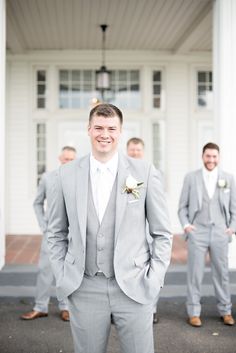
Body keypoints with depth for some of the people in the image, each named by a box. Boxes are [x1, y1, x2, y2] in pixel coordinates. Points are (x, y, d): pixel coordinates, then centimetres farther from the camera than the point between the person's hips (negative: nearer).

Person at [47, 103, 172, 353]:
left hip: (133, 288, -1)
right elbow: (56, 233, 10)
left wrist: (153, 280, -3)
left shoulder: (145, 173, -3)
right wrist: (62, 278, 4)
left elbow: (162, 233, 3)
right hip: (84, 290, 1)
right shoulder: (66, 175, 2)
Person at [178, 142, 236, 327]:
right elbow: (182, 206, 7)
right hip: (197, 232, -1)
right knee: (195, 274, 2)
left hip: (220, 233, 1)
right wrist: (185, 224, -5)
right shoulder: (191, 178, 5)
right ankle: (194, 312, 12)